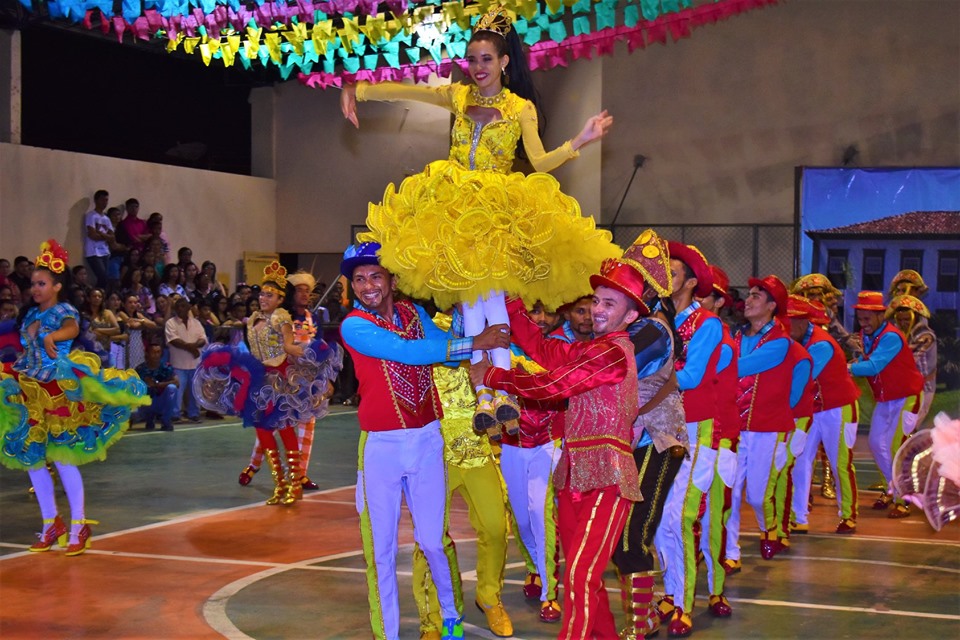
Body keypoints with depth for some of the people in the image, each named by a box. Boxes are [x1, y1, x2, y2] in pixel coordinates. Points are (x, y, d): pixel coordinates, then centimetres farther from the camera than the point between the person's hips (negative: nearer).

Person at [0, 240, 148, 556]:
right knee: (31, 459, 7)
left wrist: (53, 336, -51)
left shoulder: (64, 312, -8)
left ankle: (78, 525, 5)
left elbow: (73, 329, -32)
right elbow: (26, 352, 17)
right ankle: (50, 524, 19)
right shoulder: (29, 315, 11)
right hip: (29, 391, 7)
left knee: (63, 459, -7)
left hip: (59, 391, -7)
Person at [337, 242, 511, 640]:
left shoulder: (414, 313, 7)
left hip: (426, 441, 3)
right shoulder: (354, 326, -9)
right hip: (382, 446, -3)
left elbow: (445, 346, 0)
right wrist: (474, 343, -20)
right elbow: (407, 352, -20)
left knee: (433, 539, 5)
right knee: (381, 547, 3)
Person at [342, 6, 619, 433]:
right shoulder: (457, 96, 10)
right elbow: (399, 91, 8)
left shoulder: (521, 108, 5)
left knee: (489, 290, -20)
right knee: (470, 296, -6)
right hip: (454, 207, 2)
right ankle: (484, 394, -5)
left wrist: (579, 142, -18)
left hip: (499, 210, -2)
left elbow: (540, 162, -5)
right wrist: (357, 90, -1)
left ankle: (501, 390, -21)